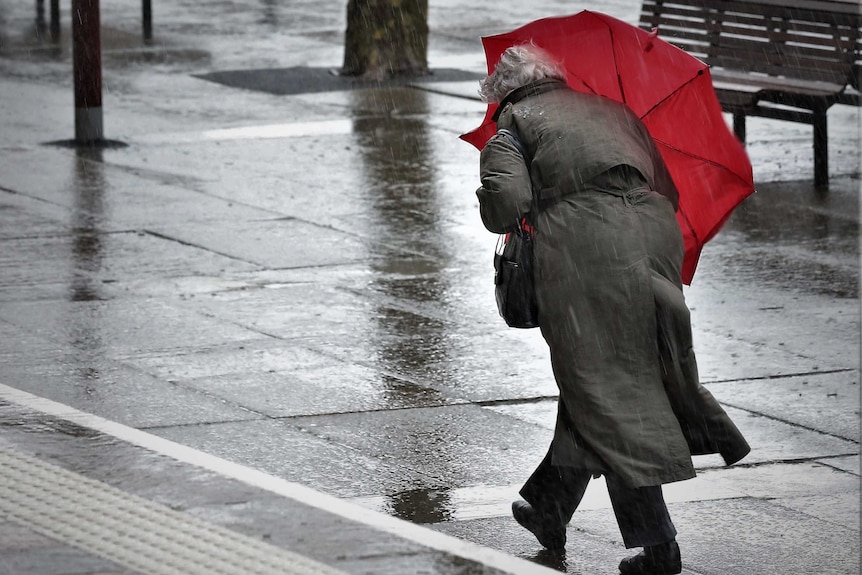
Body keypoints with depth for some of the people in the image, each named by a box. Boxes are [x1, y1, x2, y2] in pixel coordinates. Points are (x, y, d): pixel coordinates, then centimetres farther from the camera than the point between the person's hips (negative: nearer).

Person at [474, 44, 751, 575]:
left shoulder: (515, 120, 15)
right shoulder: (615, 111, 31)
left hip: (580, 237, -5)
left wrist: (502, 216, 20)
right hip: (654, 229, 5)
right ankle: (551, 506, 26)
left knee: (605, 389, -2)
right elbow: (669, 191, 27)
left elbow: (506, 202, -1)